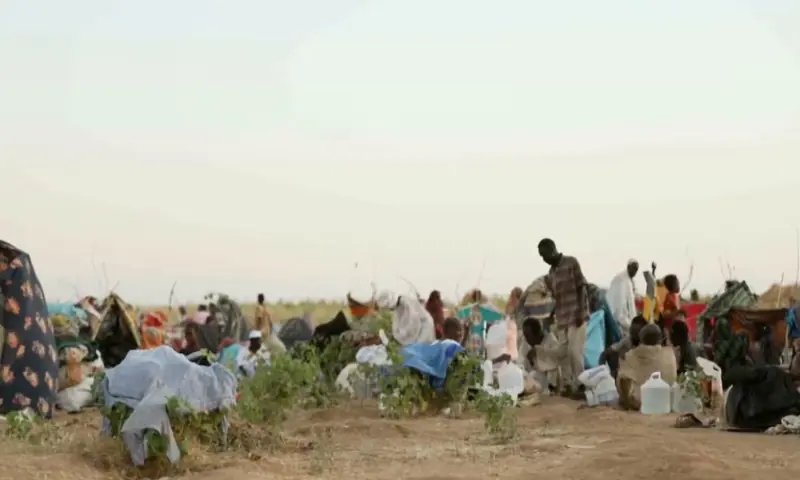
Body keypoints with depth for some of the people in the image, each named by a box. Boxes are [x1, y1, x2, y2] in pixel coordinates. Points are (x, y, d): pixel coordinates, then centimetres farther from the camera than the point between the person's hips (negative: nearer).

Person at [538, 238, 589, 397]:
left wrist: (580, 312, -15)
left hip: (576, 315, -6)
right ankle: (565, 386, 7)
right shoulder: (551, 274, 14)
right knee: (563, 353, 3)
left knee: (575, 351, -11)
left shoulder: (571, 262, -3)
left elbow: (581, 288, -7)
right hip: (561, 317, 6)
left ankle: (578, 386, -6)